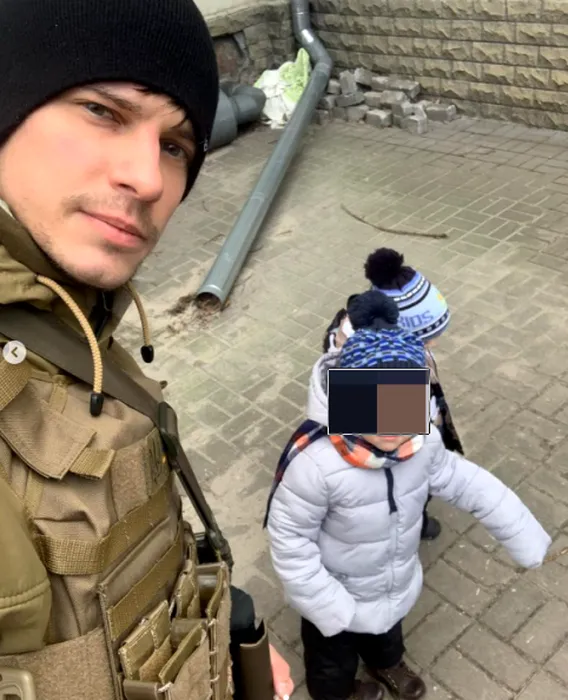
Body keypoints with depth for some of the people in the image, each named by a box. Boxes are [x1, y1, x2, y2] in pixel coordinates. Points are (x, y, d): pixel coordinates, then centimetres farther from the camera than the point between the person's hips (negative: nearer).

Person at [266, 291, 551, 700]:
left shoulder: (422, 440, -24)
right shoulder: (315, 463, -40)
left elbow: (469, 485, -8)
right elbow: (289, 538, -27)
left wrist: (529, 542, -2)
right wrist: (330, 608, -23)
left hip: (397, 586, 5)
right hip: (337, 596, -4)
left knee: (388, 637, 38)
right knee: (333, 666, 28)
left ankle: (386, 665, 72)